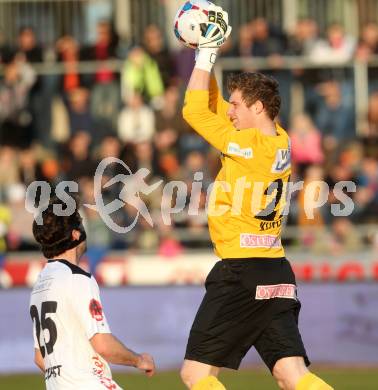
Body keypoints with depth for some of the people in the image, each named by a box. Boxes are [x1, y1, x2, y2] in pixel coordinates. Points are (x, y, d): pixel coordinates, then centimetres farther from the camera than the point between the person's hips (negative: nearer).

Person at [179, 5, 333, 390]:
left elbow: (195, 111, -7)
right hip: (277, 272, 8)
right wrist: (206, 54, 17)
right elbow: (212, 107, 20)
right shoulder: (281, 143, 9)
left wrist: (206, 54, 1)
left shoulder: (245, 145, -14)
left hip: (240, 271, -8)